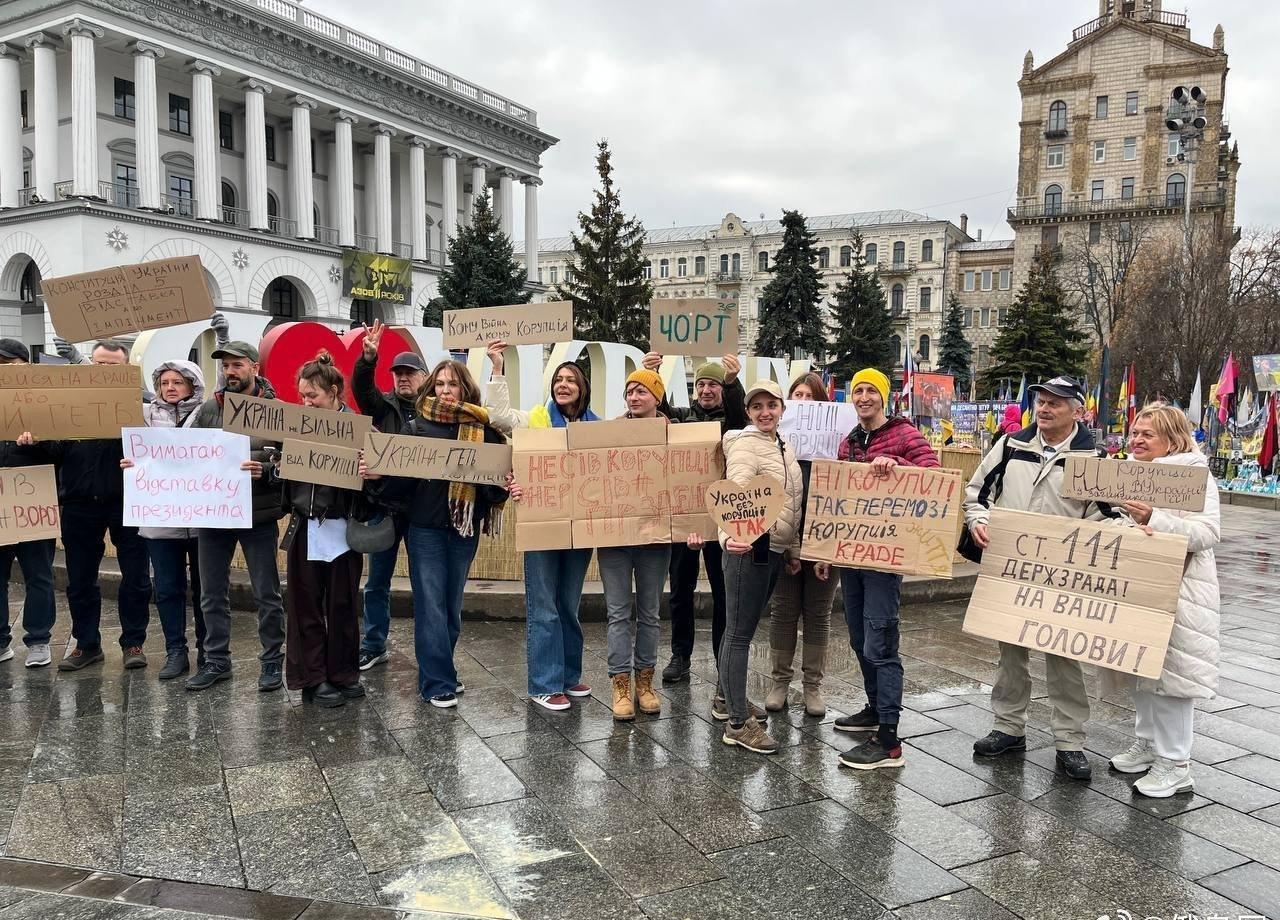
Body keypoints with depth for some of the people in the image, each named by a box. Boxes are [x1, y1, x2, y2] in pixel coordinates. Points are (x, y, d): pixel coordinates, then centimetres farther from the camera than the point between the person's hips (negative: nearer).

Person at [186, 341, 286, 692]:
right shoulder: (209, 409, 5)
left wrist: (264, 470, -28)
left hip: (258, 515, -4)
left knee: (267, 594, 7)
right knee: (212, 594, 13)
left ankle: (271, 661, 20)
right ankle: (217, 661, 27)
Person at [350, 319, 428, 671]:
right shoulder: (384, 406, 6)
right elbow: (361, 387, -11)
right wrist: (368, 358, -31)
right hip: (384, 504, 2)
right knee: (376, 582, 11)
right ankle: (374, 646, 24)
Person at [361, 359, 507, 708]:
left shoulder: (483, 429, 2)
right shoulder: (417, 427, 1)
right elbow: (399, 477, -1)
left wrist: (502, 486, -20)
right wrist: (376, 475, -19)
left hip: (465, 527, 2)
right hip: (425, 526, -2)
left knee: (452, 604, 12)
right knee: (431, 605, -2)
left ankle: (440, 670, 27)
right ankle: (438, 683, 4)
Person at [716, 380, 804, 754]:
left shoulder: (783, 447, 15)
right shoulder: (745, 445, -12)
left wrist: (793, 549, 22)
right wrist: (729, 535, -45)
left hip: (775, 550, 9)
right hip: (749, 548, -9)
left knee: (745, 628, 18)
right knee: (739, 633, -3)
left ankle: (731, 698, 31)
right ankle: (738, 723, 2)